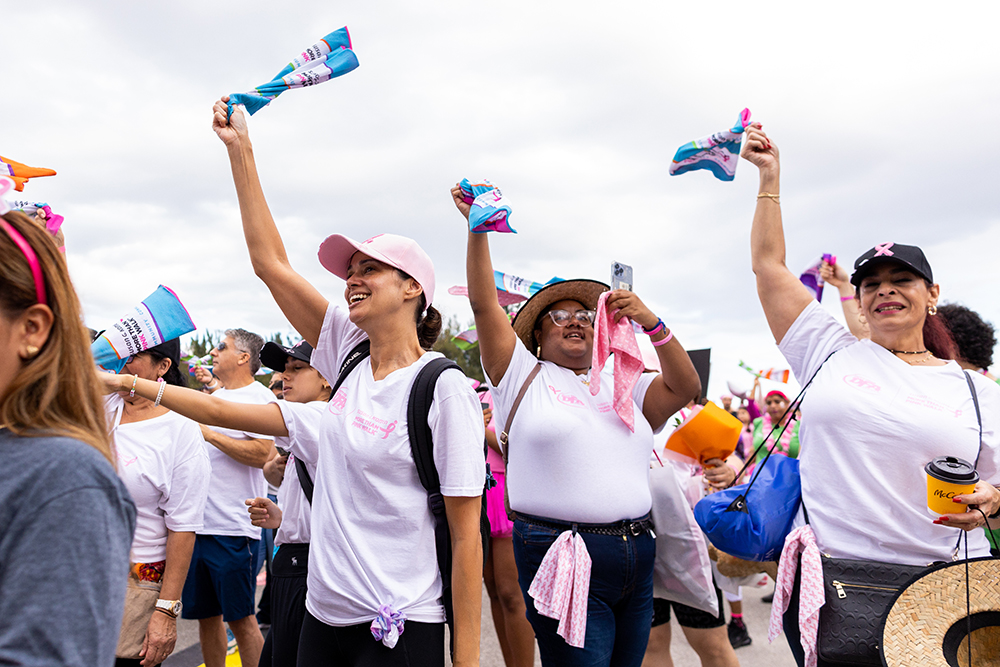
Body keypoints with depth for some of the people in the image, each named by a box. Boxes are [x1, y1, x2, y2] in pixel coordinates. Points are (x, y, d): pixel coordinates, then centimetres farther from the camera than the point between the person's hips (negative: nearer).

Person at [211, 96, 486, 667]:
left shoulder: (444, 388, -16)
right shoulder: (349, 357, 2)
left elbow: (466, 535, -15)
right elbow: (271, 262, 2)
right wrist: (240, 149, 2)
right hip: (324, 617, 7)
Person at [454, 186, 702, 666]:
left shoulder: (623, 389, 17)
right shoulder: (522, 376, 5)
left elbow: (686, 388, 5)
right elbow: (484, 304, -3)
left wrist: (652, 324, -5)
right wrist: (477, 229, -11)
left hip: (636, 558, 5)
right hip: (562, 557, -5)